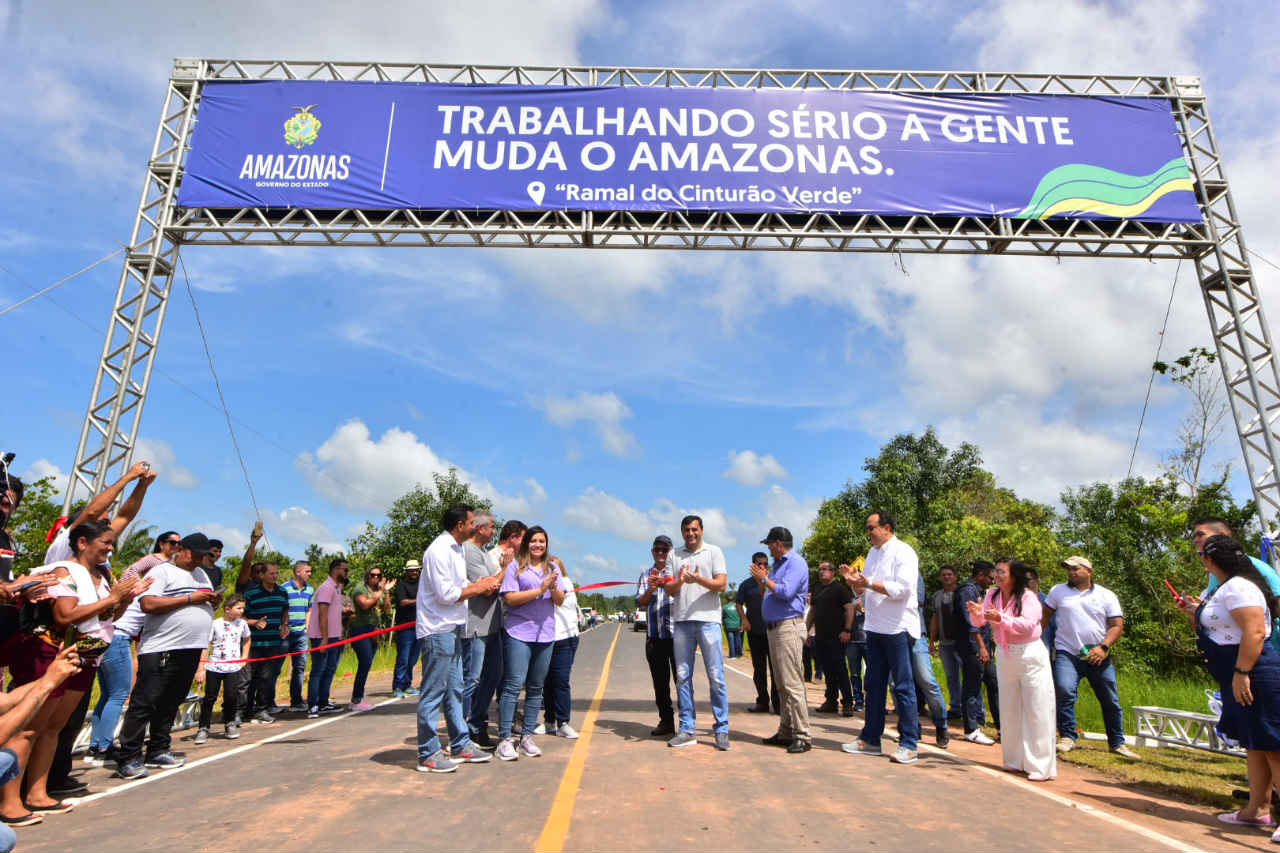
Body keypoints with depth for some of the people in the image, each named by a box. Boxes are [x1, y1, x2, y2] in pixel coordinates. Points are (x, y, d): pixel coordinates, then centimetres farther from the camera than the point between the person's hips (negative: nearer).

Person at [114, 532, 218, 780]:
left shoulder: (200, 574, 21)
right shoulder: (161, 572, -5)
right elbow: (148, 604, -18)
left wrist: (213, 601, 5)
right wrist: (190, 598, -18)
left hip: (191, 648, 8)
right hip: (161, 649, -8)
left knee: (170, 704, 14)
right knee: (144, 703, -4)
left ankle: (158, 752, 22)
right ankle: (128, 759, 2)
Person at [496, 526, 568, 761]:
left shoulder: (553, 567, 13)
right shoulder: (515, 566, 0)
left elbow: (560, 601, 9)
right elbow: (510, 598, -10)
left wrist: (554, 588, -12)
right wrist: (540, 590, -14)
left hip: (545, 634, 4)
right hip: (519, 633, -4)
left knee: (535, 687, 9)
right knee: (513, 685, -7)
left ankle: (527, 737, 19)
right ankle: (504, 739, 1)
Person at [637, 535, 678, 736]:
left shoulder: (677, 570, 4)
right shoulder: (646, 575, 15)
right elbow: (640, 602, 8)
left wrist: (664, 584, -26)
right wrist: (650, 589, -11)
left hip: (676, 632, -4)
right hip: (654, 635, 4)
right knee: (660, 681, 10)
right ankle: (666, 720, 21)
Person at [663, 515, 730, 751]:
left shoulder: (714, 552, 6)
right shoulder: (675, 555, 14)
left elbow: (722, 584, -4)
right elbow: (669, 589, 8)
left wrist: (697, 579, -19)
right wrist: (680, 580, -14)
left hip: (707, 620, -3)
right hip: (681, 622, 3)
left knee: (716, 677, -2)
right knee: (682, 677, 6)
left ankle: (722, 730, 7)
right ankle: (687, 730, 15)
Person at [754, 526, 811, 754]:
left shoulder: (796, 563, -9)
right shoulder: (779, 564, 20)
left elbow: (786, 592, -22)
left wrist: (764, 579, -10)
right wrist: (763, 579, 13)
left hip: (789, 626, -10)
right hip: (774, 628, 10)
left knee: (792, 683, -10)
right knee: (782, 685, 13)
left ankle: (802, 736, -6)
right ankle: (786, 732, 19)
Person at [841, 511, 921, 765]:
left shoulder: (903, 552, -9)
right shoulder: (873, 553, 16)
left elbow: (903, 589, -20)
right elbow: (864, 591, 19)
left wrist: (869, 583, -22)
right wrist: (854, 581, -2)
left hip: (898, 628, -8)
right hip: (875, 628, 8)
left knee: (903, 687, -2)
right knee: (874, 685, 13)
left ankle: (908, 745, 6)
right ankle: (870, 739, 22)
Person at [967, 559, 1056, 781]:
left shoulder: (1028, 596, -14)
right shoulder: (992, 594, 2)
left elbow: (1028, 625, -26)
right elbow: (979, 622, 0)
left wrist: (1001, 618, -36)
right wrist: (976, 613, -22)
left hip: (1030, 656, -6)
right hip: (1004, 655, 6)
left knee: (1036, 712, -2)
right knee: (1009, 710, 13)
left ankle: (1041, 767, 6)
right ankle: (1015, 761, 26)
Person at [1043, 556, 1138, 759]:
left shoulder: (1107, 596, 6)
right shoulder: (1058, 591, 9)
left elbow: (1117, 625, 1)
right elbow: (1044, 616, 12)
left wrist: (1103, 647, -14)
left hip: (1098, 656, 1)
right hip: (1067, 654, -1)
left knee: (1111, 701, 7)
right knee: (1064, 691, -21)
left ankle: (1117, 743, 24)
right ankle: (1067, 737, -11)